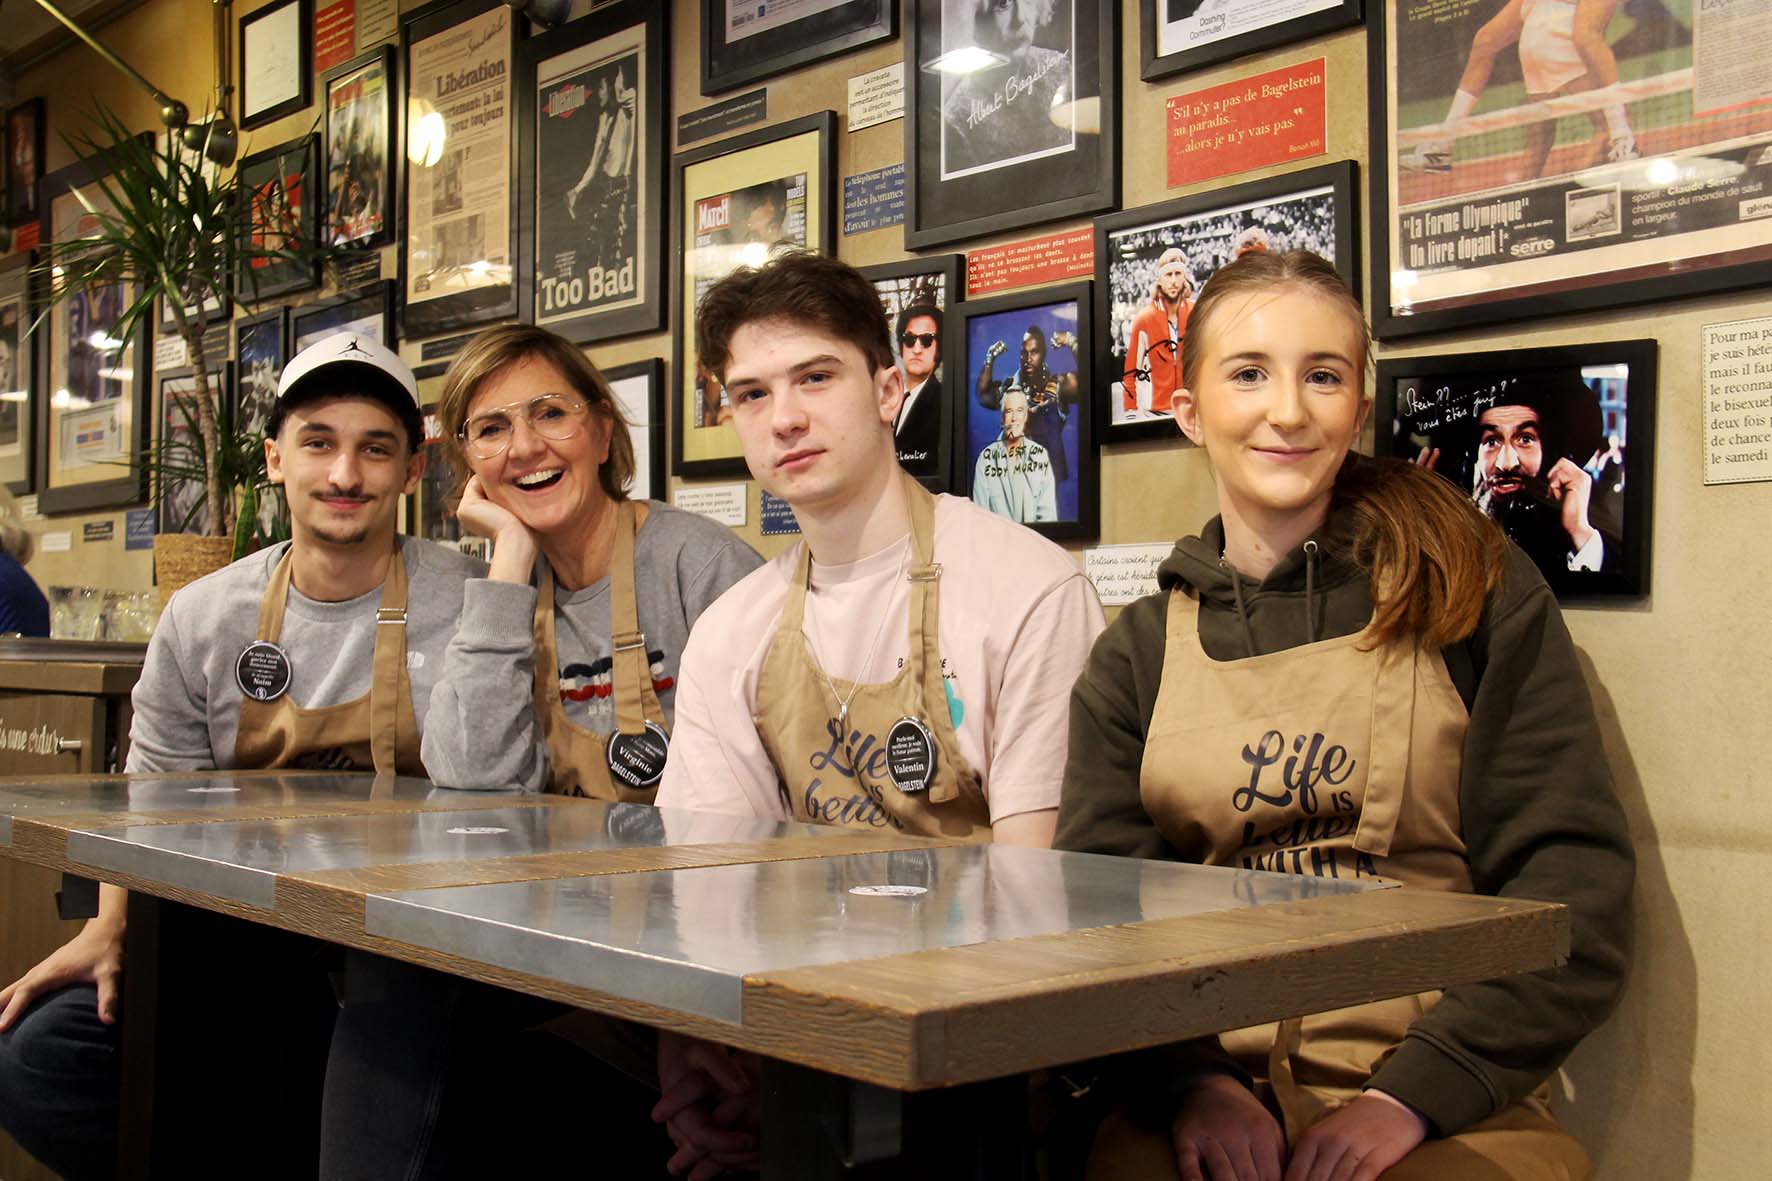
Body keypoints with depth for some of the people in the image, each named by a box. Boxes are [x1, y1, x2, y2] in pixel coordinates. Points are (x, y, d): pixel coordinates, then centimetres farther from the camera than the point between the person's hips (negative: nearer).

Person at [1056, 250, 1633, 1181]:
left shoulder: (1475, 593, 5)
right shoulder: (1136, 653, 11)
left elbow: (1573, 883, -2)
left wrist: (1415, 1090, -13)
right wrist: (1190, 1081, -12)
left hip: (1452, 1106, -1)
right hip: (1205, 1095, 2)